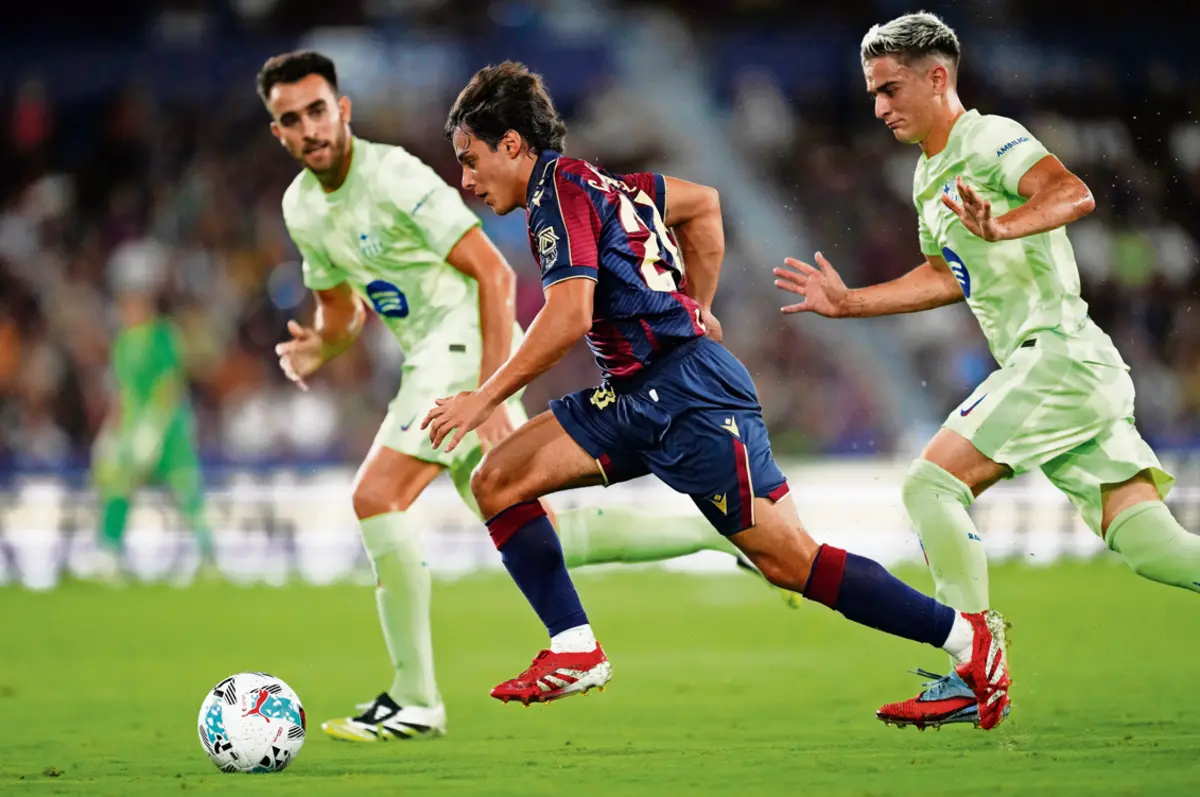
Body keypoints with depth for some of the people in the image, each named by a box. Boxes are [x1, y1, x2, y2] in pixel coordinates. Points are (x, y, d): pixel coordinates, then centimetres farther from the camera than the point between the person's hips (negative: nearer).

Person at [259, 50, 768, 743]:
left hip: (466, 348, -9)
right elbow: (343, 307, 22)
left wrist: (489, 390, -26)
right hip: (430, 363, 9)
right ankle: (724, 530, 21)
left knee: (377, 498, -20)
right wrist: (318, 346, -2)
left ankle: (415, 702, -12)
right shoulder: (302, 206, 8)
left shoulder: (393, 175, -16)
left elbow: (494, 272, -19)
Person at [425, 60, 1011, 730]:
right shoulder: (593, 183, 18)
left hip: (689, 393, -10)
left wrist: (485, 398, -15)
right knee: (497, 482, 1)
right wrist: (696, 309, 32)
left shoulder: (559, 186, -9)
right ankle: (576, 652, -2)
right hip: (636, 397, 10)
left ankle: (968, 637, -1)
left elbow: (569, 317, -20)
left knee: (789, 559, -8)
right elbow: (702, 203, 31)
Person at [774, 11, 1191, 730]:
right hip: (1058, 370, 9)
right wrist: (848, 302, 30)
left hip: (1060, 354, -9)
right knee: (1151, 546, 1)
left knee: (933, 482, -12)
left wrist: (1004, 227, -42)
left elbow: (1073, 194, -25)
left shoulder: (989, 138, -8)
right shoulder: (929, 175, 20)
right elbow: (948, 277, 31)